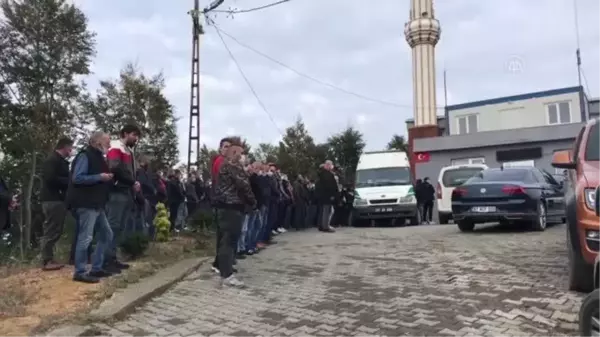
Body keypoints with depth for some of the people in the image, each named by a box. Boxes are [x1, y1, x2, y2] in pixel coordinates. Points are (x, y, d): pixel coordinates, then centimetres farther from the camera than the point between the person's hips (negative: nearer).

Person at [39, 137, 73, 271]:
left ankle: (48, 258, 17)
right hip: (53, 199, -10)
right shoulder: (52, 160, -10)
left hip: (56, 199, 10)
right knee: (52, 230, -7)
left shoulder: (59, 161, 19)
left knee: (52, 230, 12)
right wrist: (69, 181, -15)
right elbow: (50, 178, -23)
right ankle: (47, 261, -3)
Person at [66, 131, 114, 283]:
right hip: (85, 204, -10)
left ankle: (96, 268, 19)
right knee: (85, 238, -6)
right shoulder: (85, 155, -10)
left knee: (107, 235, 12)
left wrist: (108, 178, 9)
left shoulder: (98, 157, 18)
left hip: (96, 204, 10)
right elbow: (77, 178, -20)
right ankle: (80, 272, 4)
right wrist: (99, 177, -18)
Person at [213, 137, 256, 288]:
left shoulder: (224, 165, 18)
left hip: (226, 205, 10)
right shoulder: (233, 166, -13)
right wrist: (253, 202, -6)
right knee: (229, 240, -8)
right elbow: (243, 185, -18)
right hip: (233, 207, -10)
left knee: (227, 239, 15)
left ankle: (224, 269, 23)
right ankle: (227, 275, -5)